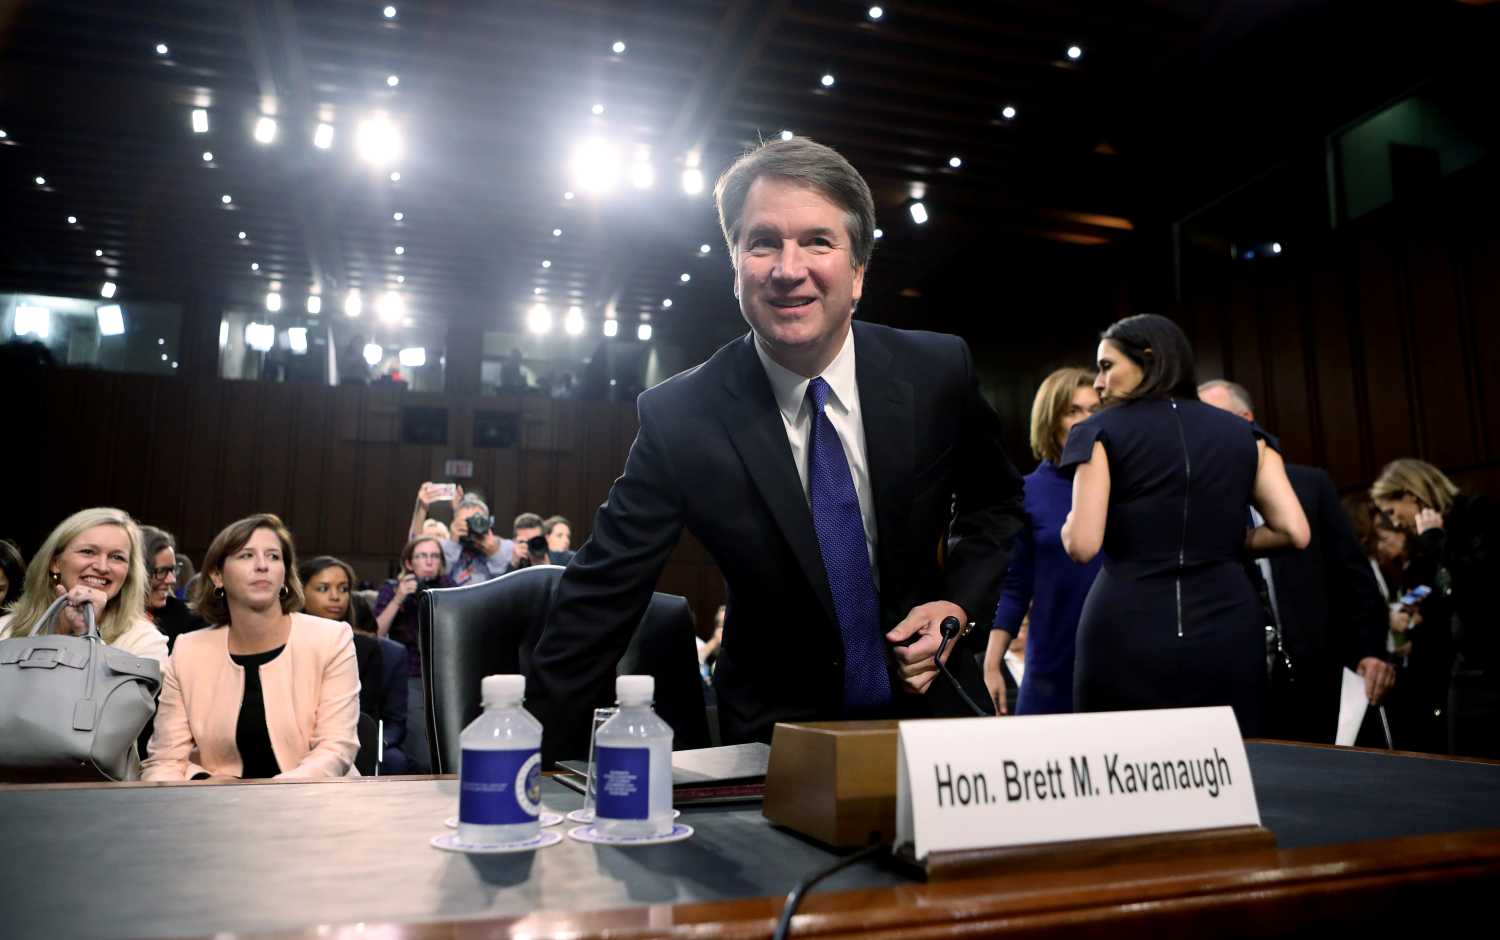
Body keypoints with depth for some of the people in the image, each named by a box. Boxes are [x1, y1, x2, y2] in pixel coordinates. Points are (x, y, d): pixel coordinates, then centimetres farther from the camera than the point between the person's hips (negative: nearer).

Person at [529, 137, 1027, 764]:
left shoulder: (940, 372, -9)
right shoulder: (679, 417, -14)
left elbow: (996, 503, 8)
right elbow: (599, 601, -11)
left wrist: (960, 603, -9)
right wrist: (541, 767, -14)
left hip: (930, 706, 0)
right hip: (777, 731, 0)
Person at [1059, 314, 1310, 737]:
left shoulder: (1103, 433, 1)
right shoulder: (1243, 435, 12)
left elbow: (1083, 545, -9)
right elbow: (1295, 532, 2)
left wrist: (1070, 526, 12)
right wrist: (1227, 541, 18)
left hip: (1128, 634, -3)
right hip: (1226, 632, 4)